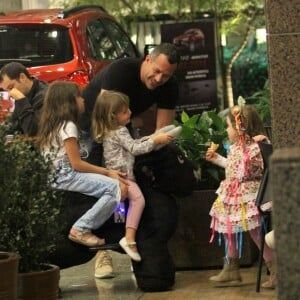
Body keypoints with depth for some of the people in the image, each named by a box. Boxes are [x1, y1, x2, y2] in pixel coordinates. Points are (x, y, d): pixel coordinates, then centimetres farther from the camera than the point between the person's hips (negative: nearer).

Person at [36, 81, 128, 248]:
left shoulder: (54, 124, 17)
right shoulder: (68, 126, -12)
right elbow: (76, 163, -16)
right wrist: (107, 172, -10)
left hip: (55, 175, 10)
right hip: (66, 176, -10)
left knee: (116, 187, 8)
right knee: (116, 188, -19)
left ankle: (83, 228, -2)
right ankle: (81, 229, -15)